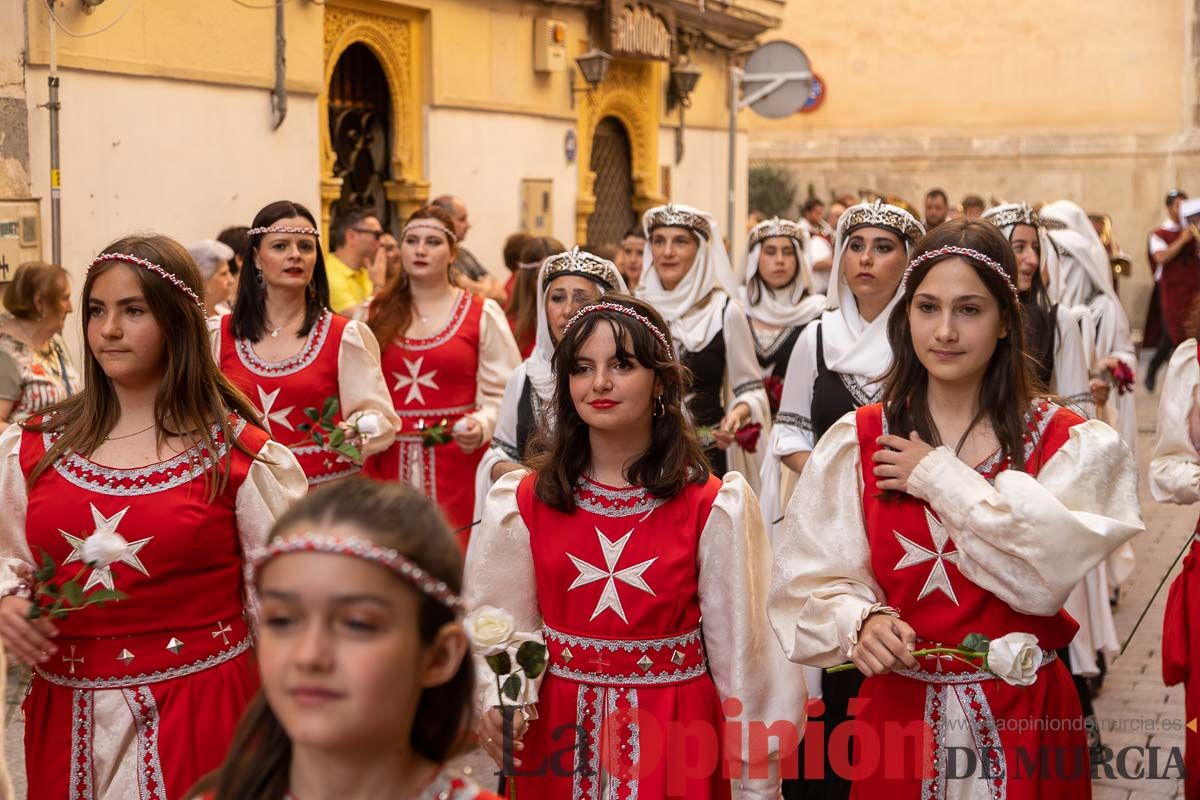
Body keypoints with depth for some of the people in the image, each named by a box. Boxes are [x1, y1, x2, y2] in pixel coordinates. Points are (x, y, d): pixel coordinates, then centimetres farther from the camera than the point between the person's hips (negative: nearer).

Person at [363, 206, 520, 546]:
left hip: (459, 462, -2)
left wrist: (483, 426, -18)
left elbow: (501, 394, 0)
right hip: (389, 466, 2)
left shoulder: (483, 314, 3)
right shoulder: (375, 314, 12)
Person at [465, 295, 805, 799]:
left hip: (673, 735, -2)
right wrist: (499, 702, -21)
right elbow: (504, 625, -1)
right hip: (559, 733, 2)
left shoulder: (714, 507, -7)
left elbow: (740, 647, -6)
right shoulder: (522, 502, -1)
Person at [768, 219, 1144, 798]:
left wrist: (940, 476, -14)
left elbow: (1046, 573, -20)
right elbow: (813, 580, -5)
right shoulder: (856, 444, -1)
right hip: (897, 707, 1)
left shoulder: (1073, 445, -4)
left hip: (1023, 716, -1)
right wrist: (862, 621, -26)